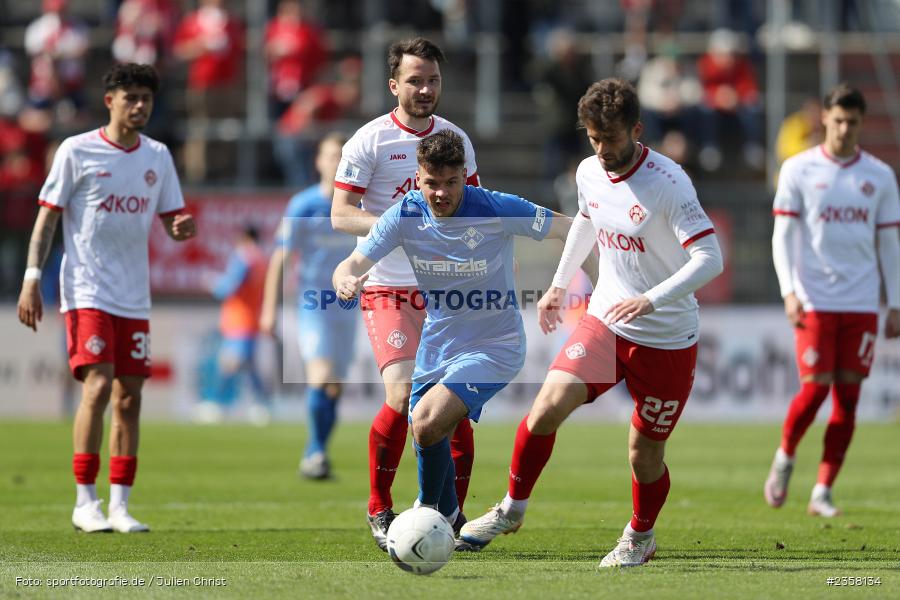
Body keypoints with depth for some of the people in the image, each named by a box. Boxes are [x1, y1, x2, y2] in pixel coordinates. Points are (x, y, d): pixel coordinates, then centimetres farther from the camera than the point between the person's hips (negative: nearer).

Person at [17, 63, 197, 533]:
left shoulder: (157, 156, 10)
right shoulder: (77, 151, -4)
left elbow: (171, 219, 15)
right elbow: (47, 216, -2)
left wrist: (182, 229, -10)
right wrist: (32, 278, -10)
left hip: (134, 297, 5)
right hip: (87, 293, -5)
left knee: (129, 398, 3)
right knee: (98, 388, -16)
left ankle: (119, 506, 8)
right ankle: (85, 502, -9)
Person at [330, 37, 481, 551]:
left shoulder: (456, 139, 9)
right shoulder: (371, 140, -6)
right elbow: (340, 214, -10)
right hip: (388, 289, -5)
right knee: (403, 394, -19)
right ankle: (379, 510, -1)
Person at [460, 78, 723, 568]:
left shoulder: (667, 183, -21)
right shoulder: (589, 173, -1)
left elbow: (709, 259, -25)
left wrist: (652, 299, -36)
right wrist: (559, 284, 27)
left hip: (667, 340, -4)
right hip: (604, 322, 4)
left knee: (645, 452, 3)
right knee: (548, 406, -15)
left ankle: (640, 537, 31)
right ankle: (512, 508, 4)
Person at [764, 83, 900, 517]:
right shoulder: (799, 170, 2)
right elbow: (783, 236, 0)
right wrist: (789, 291, -11)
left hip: (862, 303, 3)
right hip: (815, 300, -2)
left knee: (848, 397, -2)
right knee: (815, 388, -11)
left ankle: (822, 493, 4)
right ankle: (784, 458, 16)